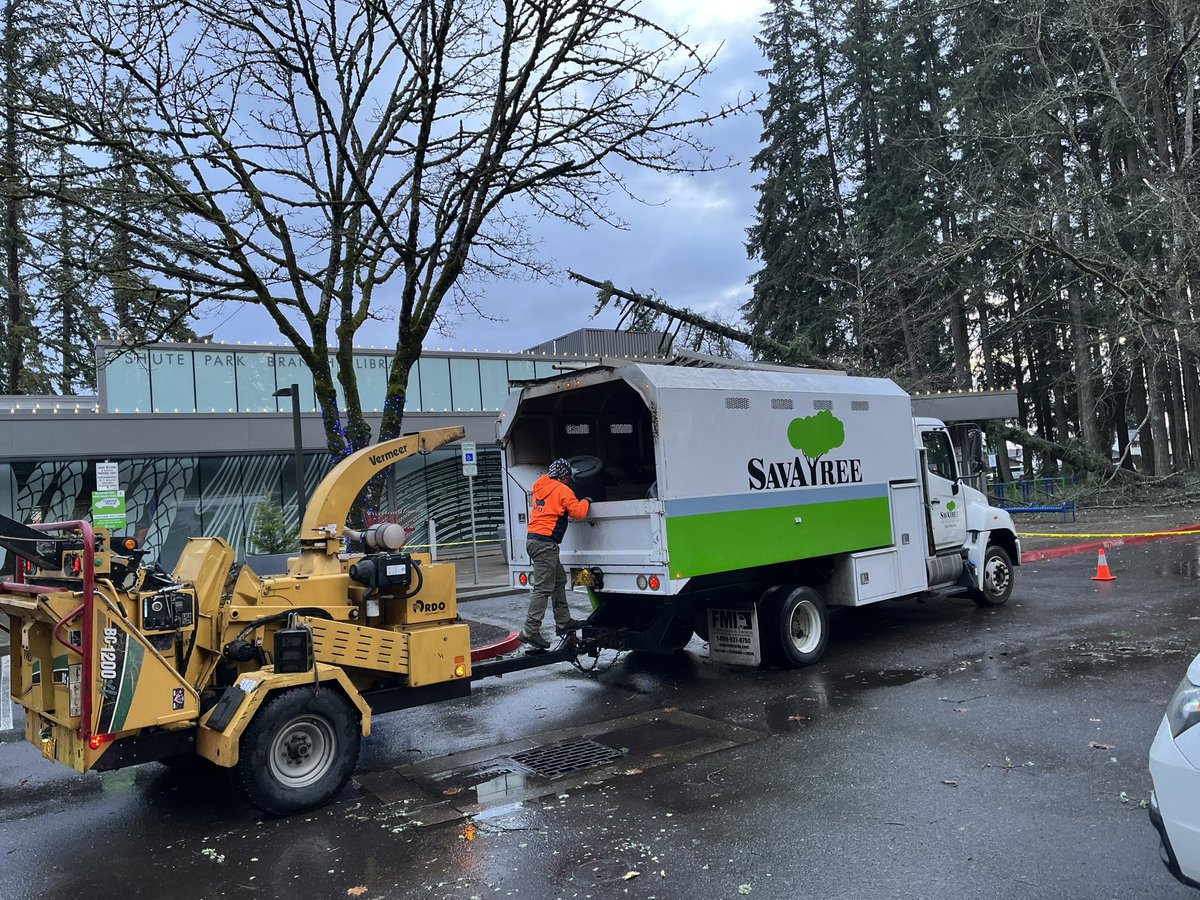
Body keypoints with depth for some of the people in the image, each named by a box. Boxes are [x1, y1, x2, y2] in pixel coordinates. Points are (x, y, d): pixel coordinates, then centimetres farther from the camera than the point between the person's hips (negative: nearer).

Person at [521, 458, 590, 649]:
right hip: (545, 542, -9)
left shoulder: (540, 486, 14)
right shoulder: (562, 490, -7)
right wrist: (586, 502, 9)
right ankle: (530, 631, -11)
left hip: (533, 538, 9)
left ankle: (563, 622, 25)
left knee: (559, 580, 19)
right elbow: (578, 512, -8)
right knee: (543, 588, -9)